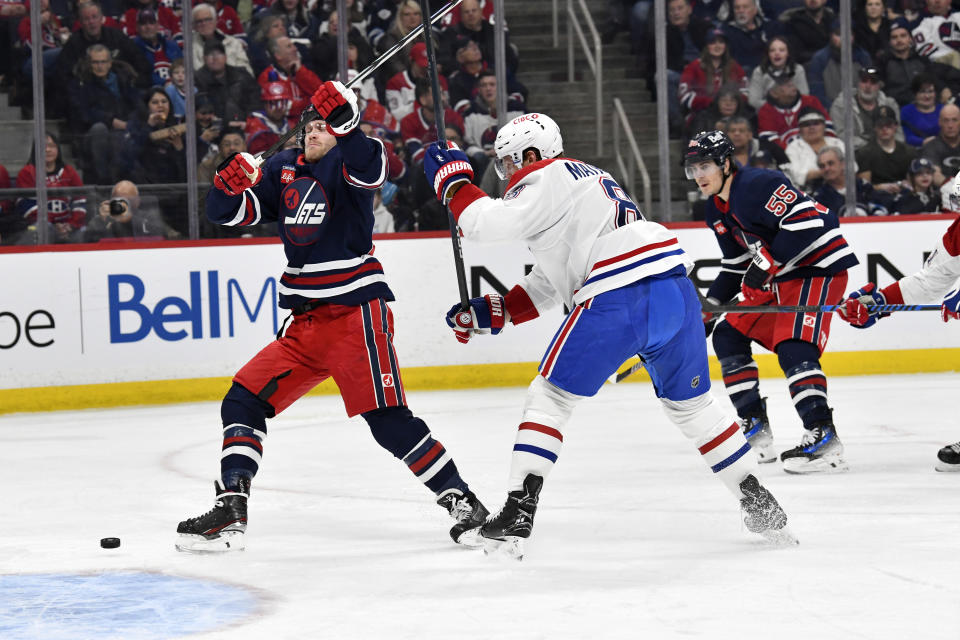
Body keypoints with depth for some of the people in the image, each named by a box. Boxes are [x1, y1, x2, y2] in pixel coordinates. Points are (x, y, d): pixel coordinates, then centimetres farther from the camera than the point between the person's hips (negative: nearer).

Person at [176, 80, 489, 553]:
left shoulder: (347, 161, -4)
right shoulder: (284, 169, 14)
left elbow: (368, 169, -29)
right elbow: (231, 213, 9)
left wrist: (343, 121, -43)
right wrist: (230, 183, -12)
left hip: (354, 314, -7)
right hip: (303, 325, 7)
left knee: (387, 419, -13)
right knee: (243, 401, 1)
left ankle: (461, 502, -6)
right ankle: (230, 512, 3)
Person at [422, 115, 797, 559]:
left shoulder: (547, 177, 3)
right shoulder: (586, 177, 31)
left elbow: (489, 223, -11)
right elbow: (551, 284, 31)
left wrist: (452, 179, 5)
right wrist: (492, 312, 26)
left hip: (619, 299, -8)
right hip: (675, 288, 8)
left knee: (550, 396, 2)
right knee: (690, 403, 22)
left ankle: (518, 511, -6)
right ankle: (759, 504, 22)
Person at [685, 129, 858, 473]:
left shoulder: (757, 185, -20)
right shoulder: (718, 210, 12)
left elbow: (806, 220, -29)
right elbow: (735, 266, 22)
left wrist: (767, 264, -26)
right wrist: (708, 308, 15)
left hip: (819, 268, -11)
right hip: (778, 278, 11)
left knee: (792, 348, -25)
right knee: (728, 335, 10)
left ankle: (823, 438, -29)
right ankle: (755, 429, 14)